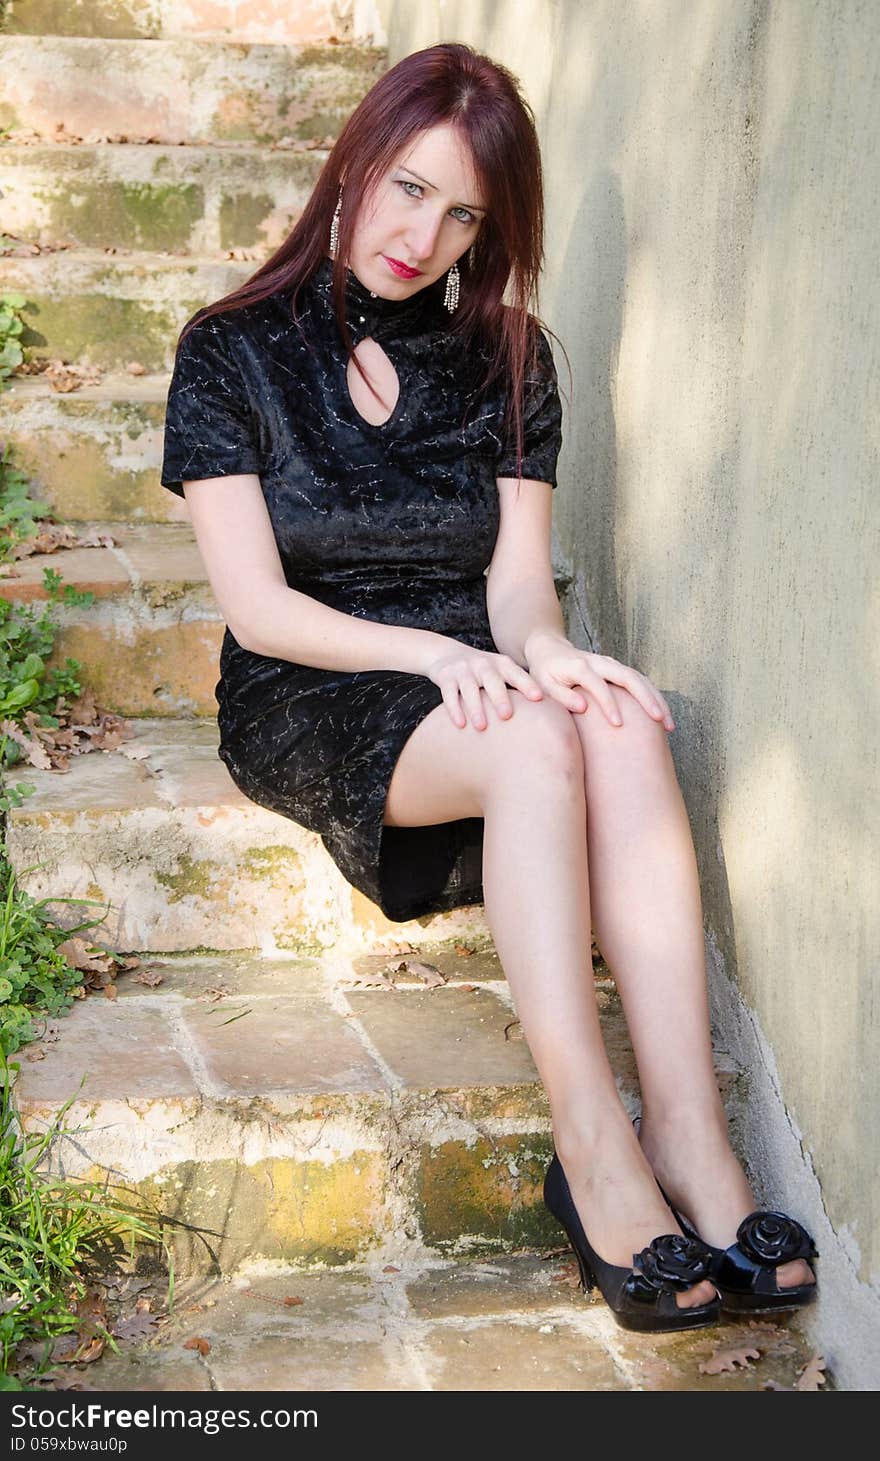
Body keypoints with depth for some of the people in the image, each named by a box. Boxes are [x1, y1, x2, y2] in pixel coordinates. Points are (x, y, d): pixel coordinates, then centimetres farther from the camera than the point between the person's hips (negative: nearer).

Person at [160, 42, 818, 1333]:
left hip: (474, 678, 3)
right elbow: (257, 606, -7)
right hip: (307, 699, -3)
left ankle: (690, 1137, -40)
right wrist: (431, 652, -22)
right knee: (538, 743, -35)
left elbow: (518, 576, 2)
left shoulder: (508, 361, 11)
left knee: (626, 728, -33)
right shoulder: (236, 353, 1)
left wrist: (542, 648, -22)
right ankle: (596, 1147, -40)